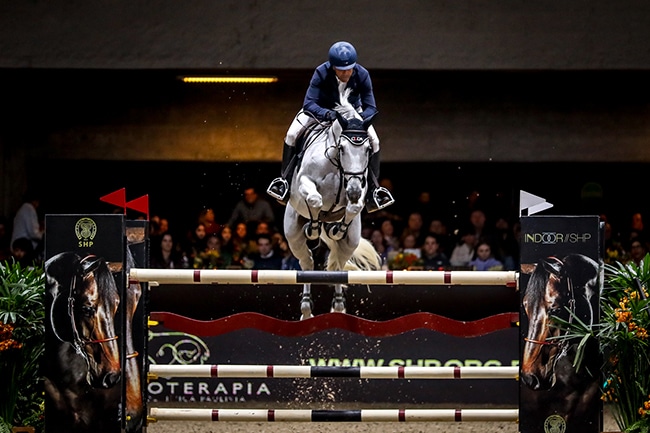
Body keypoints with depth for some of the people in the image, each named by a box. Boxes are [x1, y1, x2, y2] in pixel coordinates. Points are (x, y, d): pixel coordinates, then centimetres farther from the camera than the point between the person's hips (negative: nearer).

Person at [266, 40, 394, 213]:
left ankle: (373, 188, -4)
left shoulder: (362, 75, -28)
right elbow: (309, 103, -37)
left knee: (373, 141, -18)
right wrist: (328, 115, -56)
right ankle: (285, 180, -5)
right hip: (321, 109, -1)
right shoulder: (321, 73, -33)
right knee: (292, 135, -21)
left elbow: (371, 108, -25)